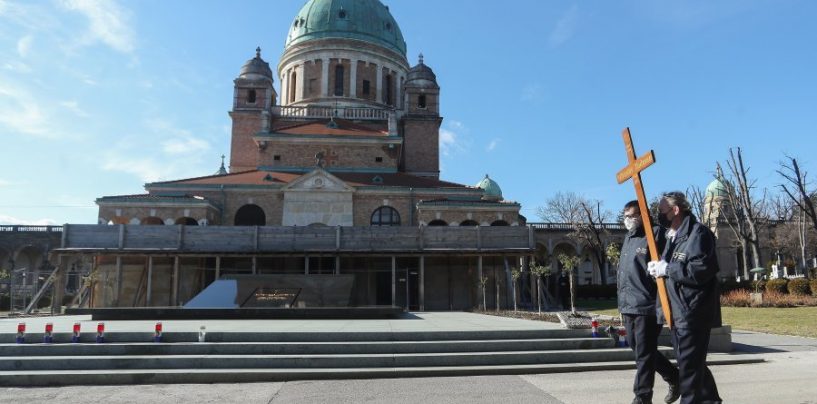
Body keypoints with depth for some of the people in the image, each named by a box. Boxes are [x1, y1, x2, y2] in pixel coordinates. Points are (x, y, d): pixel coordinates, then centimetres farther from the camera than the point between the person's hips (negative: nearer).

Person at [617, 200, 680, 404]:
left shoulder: (654, 236, -9)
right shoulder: (628, 239, 16)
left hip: (647, 305, -9)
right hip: (628, 307, 9)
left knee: (644, 353, 0)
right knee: (636, 348, 18)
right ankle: (674, 377, 36)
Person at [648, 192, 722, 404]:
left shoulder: (698, 233, -13)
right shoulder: (672, 236, 16)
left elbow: (701, 270, -25)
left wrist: (667, 269, -19)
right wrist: (657, 267, 3)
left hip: (693, 312, -10)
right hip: (677, 312, 10)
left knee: (689, 364, -4)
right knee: (686, 361, 19)